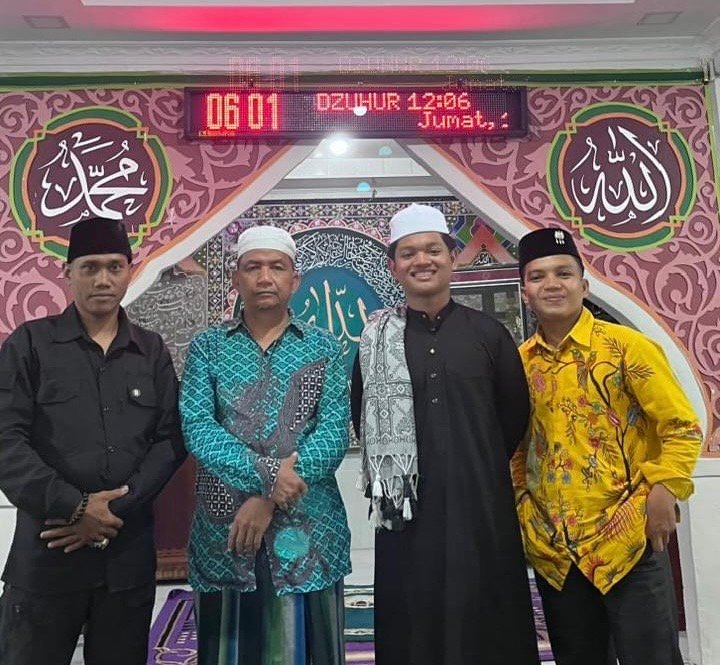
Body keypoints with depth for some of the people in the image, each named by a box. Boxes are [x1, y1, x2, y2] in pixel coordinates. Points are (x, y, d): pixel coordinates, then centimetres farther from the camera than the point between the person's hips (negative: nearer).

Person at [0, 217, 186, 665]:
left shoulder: (152, 351, 8)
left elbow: (171, 440, 1)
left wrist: (116, 510, -10)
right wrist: (74, 508, -15)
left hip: (130, 552, 3)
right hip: (45, 551, -2)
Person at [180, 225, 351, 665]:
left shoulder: (324, 347, 3)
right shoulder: (207, 347, 5)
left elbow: (334, 432, -7)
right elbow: (197, 428, -7)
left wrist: (269, 500, -15)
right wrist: (266, 473, -21)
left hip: (309, 530, 0)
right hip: (224, 532, 1)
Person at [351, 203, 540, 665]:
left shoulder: (488, 332, 3)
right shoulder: (376, 339, 3)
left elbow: (516, 414, 9)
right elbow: (364, 419, 9)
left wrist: (479, 465, 11)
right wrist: (392, 470, 7)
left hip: (482, 503, 0)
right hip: (408, 508, 0)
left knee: (487, 619, 10)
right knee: (414, 622, 9)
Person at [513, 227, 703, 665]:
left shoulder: (627, 347, -7)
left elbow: (682, 428, -6)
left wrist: (663, 490, -17)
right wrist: (525, 511, 7)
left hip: (627, 542, -4)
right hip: (552, 549, 4)